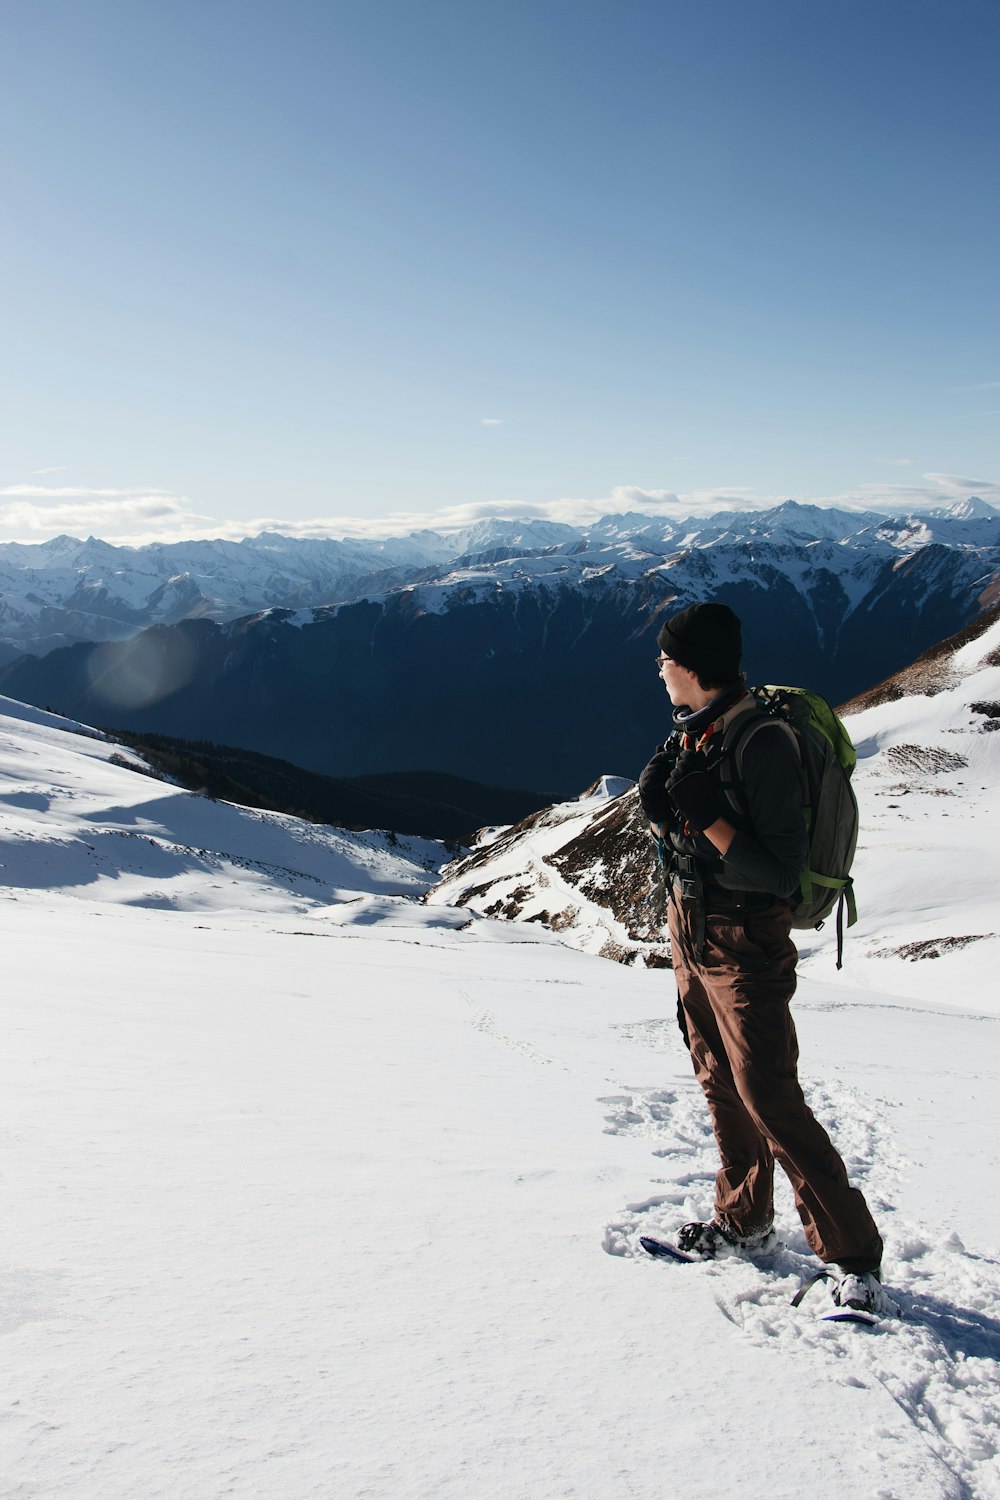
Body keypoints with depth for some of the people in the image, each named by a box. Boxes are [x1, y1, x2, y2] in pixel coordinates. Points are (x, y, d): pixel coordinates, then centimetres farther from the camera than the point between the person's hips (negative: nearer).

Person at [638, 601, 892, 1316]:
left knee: (770, 1101, -6)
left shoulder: (765, 742, -22)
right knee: (722, 1088, 18)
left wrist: (708, 817, -28)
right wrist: (661, 806, -7)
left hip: (746, 944, -8)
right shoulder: (694, 729, 5)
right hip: (692, 928, 9)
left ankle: (855, 1258, 7)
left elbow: (782, 873, -23)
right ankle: (745, 1221, 35)